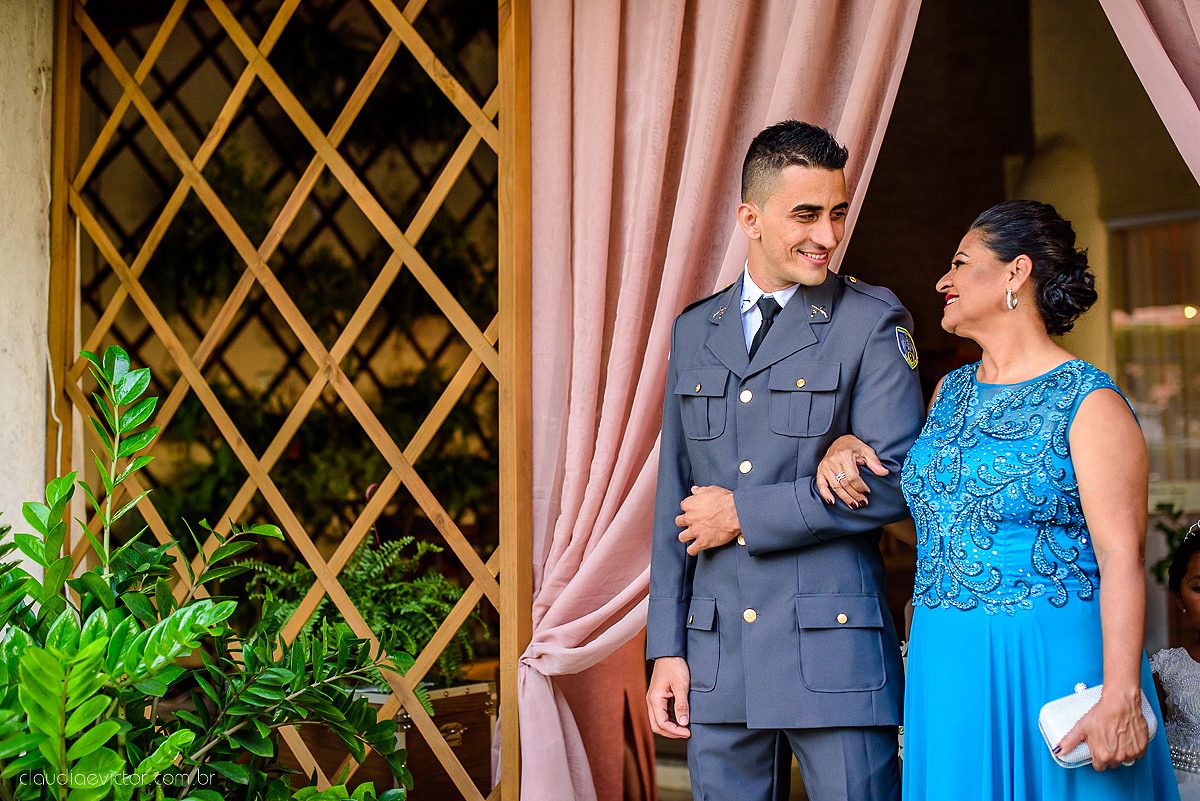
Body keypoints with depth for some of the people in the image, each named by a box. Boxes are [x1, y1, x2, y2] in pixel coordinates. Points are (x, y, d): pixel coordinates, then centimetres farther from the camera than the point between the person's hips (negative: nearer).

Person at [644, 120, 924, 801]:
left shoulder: (874, 321, -1)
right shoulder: (694, 331, 13)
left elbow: (897, 481, -10)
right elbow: (675, 499, 15)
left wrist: (745, 513, -9)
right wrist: (666, 649, 9)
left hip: (834, 648, -4)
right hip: (718, 656, 4)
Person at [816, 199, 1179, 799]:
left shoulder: (1090, 404, -9)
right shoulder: (949, 392, 13)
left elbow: (1122, 559, -17)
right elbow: (918, 491, 30)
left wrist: (1119, 699, -26)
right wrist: (845, 445, 9)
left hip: (1054, 662, -6)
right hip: (947, 672, 7)